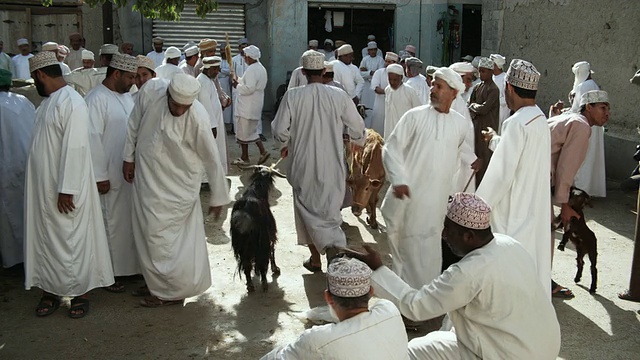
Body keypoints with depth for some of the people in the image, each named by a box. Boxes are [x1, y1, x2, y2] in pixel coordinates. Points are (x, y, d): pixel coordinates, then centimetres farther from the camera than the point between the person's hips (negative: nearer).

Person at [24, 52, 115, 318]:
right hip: (43, 188, 9)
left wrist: (66, 190, -23)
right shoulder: (48, 102, 11)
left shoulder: (71, 102, -17)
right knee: (45, 239, 14)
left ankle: (79, 293, 18)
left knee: (72, 240, 3)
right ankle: (51, 290, 27)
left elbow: (75, 148, -22)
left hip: (64, 190, -9)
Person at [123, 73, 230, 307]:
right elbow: (134, 124, 4)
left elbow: (212, 161, -14)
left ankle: (169, 291, 20)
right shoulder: (151, 90, -14)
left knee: (158, 236, 1)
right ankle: (158, 282, 36)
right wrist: (129, 157, 9)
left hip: (176, 186, -5)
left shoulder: (197, 119, -25)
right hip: (146, 178, 5)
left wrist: (218, 198, -6)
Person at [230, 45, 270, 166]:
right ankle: (263, 151, 12)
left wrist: (237, 86, -12)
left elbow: (249, 88, -28)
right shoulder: (261, 68, 11)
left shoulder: (251, 70, -20)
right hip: (256, 105, 10)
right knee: (252, 130, 20)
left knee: (243, 132, 3)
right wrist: (240, 80, 12)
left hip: (247, 107, -10)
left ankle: (244, 159, 12)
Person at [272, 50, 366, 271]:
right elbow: (357, 127, -1)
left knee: (308, 209, 14)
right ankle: (335, 246, -8)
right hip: (332, 165, 1)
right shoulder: (338, 95, -8)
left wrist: (285, 145, 14)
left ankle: (316, 257, 12)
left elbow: (280, 130, -8)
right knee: (329, 210, 12)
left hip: (303, 164, 0)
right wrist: (358, 143, 22)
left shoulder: (292, 96, -10)